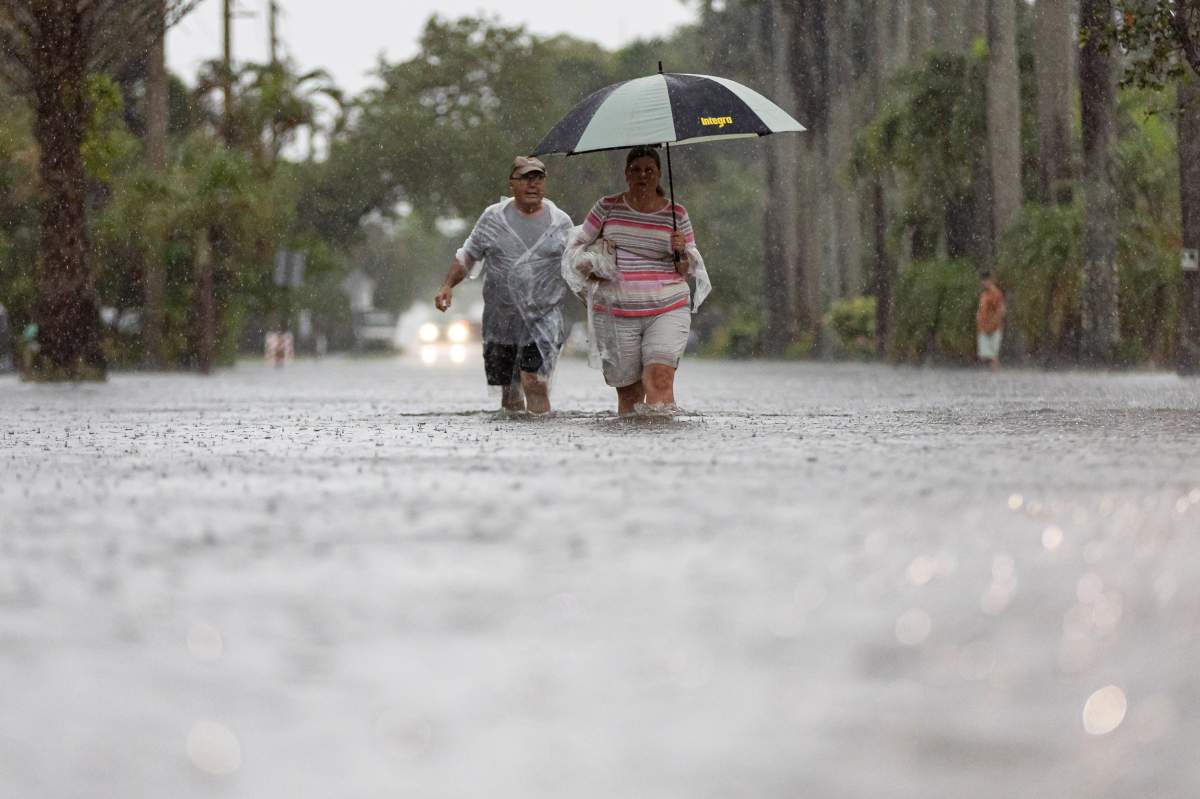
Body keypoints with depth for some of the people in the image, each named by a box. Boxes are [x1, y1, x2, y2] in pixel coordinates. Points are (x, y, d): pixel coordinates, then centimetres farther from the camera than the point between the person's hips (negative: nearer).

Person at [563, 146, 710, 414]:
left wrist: (683, 252, -10)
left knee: (659, 380, -20)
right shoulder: (607, 208, 7)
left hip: (666, 311, -1)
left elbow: (691, 270, 12)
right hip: (616, 315, 1)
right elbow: (575, 248, 14)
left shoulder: (676, 214, 8)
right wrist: (590, 268, -6)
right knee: (628, 392, 1)